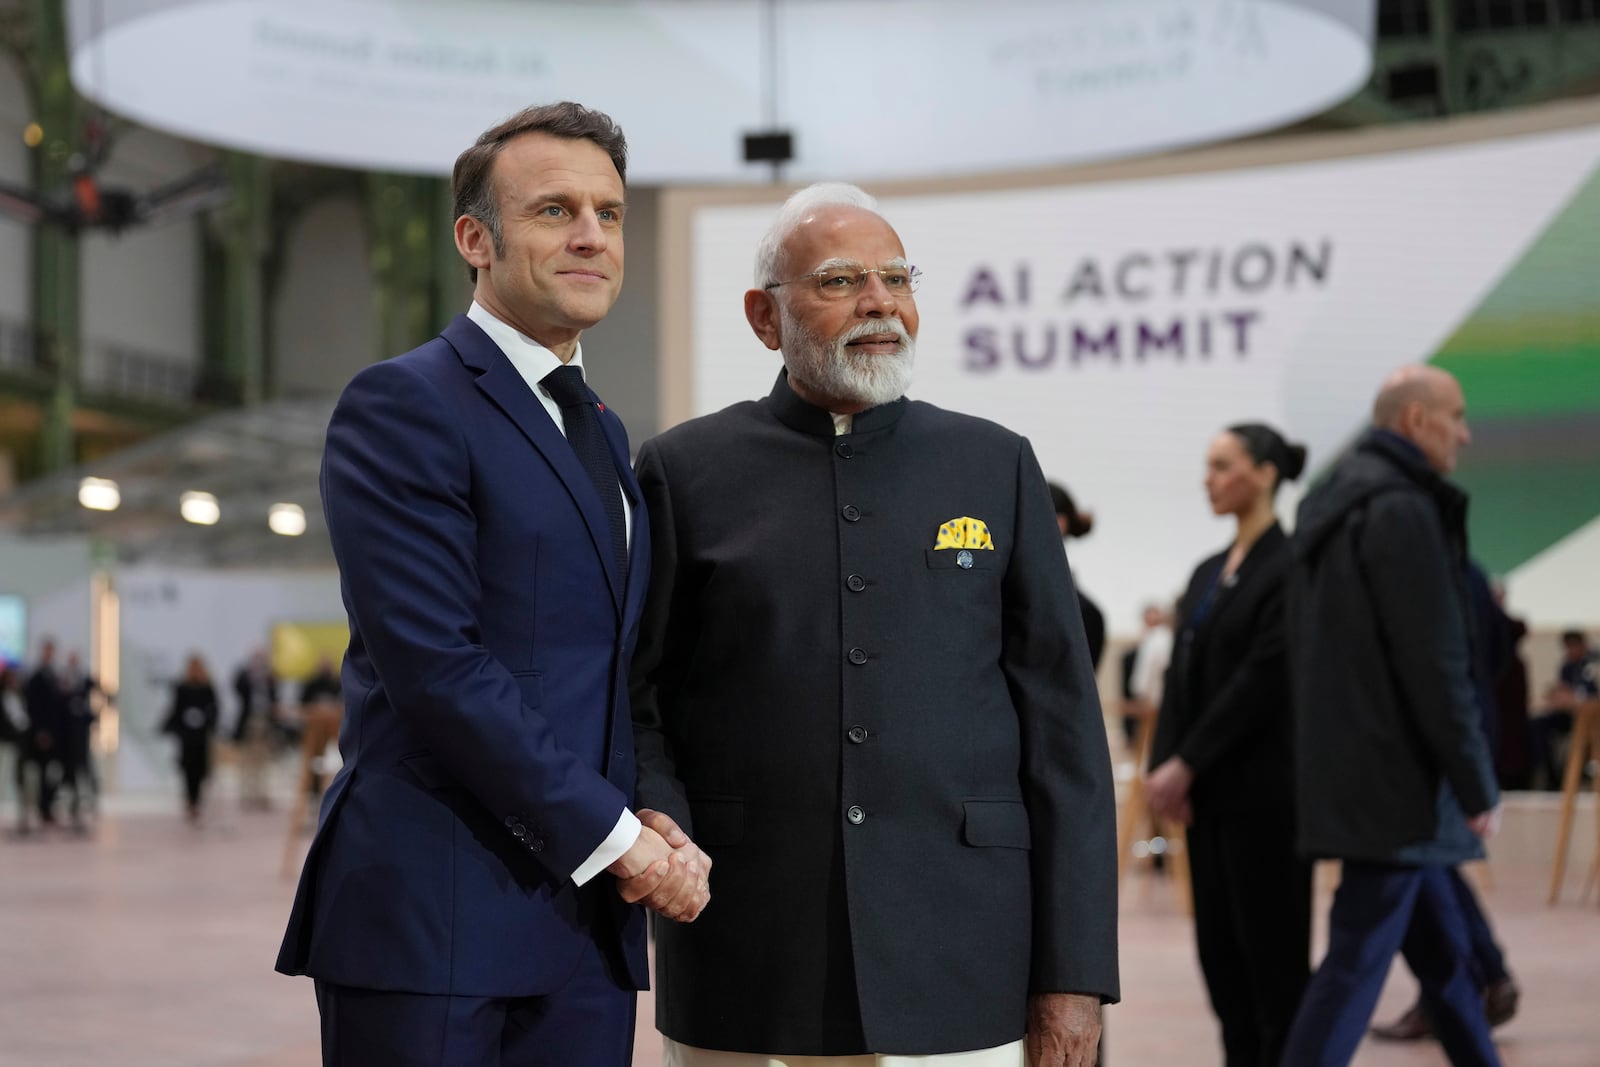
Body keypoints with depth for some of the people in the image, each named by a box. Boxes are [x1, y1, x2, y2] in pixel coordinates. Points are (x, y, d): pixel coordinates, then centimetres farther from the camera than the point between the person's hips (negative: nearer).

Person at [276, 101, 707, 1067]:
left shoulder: (603, 433, 19)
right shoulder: (404, 405, -7)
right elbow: (434, 663, -16)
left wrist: (652, 827, 1)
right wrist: (614, 834, -13)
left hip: (588, 916, 7)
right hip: (429, 915, -7)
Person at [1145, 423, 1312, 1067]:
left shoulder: (1289, 567, -10)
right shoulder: (1207, 574, 15)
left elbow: (1263, 678, -16)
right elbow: (1181, 677, 11)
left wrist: (1186, 765, -16)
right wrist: (1164, 766, -3)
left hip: (1262, 788, -8)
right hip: (1208, 792, 8)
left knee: (1271, 947, -4)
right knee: (1219, 947, 8)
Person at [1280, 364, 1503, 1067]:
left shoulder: (1331, 504, 15)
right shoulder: (1402, 509, -16)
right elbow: (1434, 665, -19)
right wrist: (1478, 786, -12)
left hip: (1344, 768, 10)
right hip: (1394, 782, -10)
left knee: (1444, 951, 18)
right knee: (1357, 962, -7)